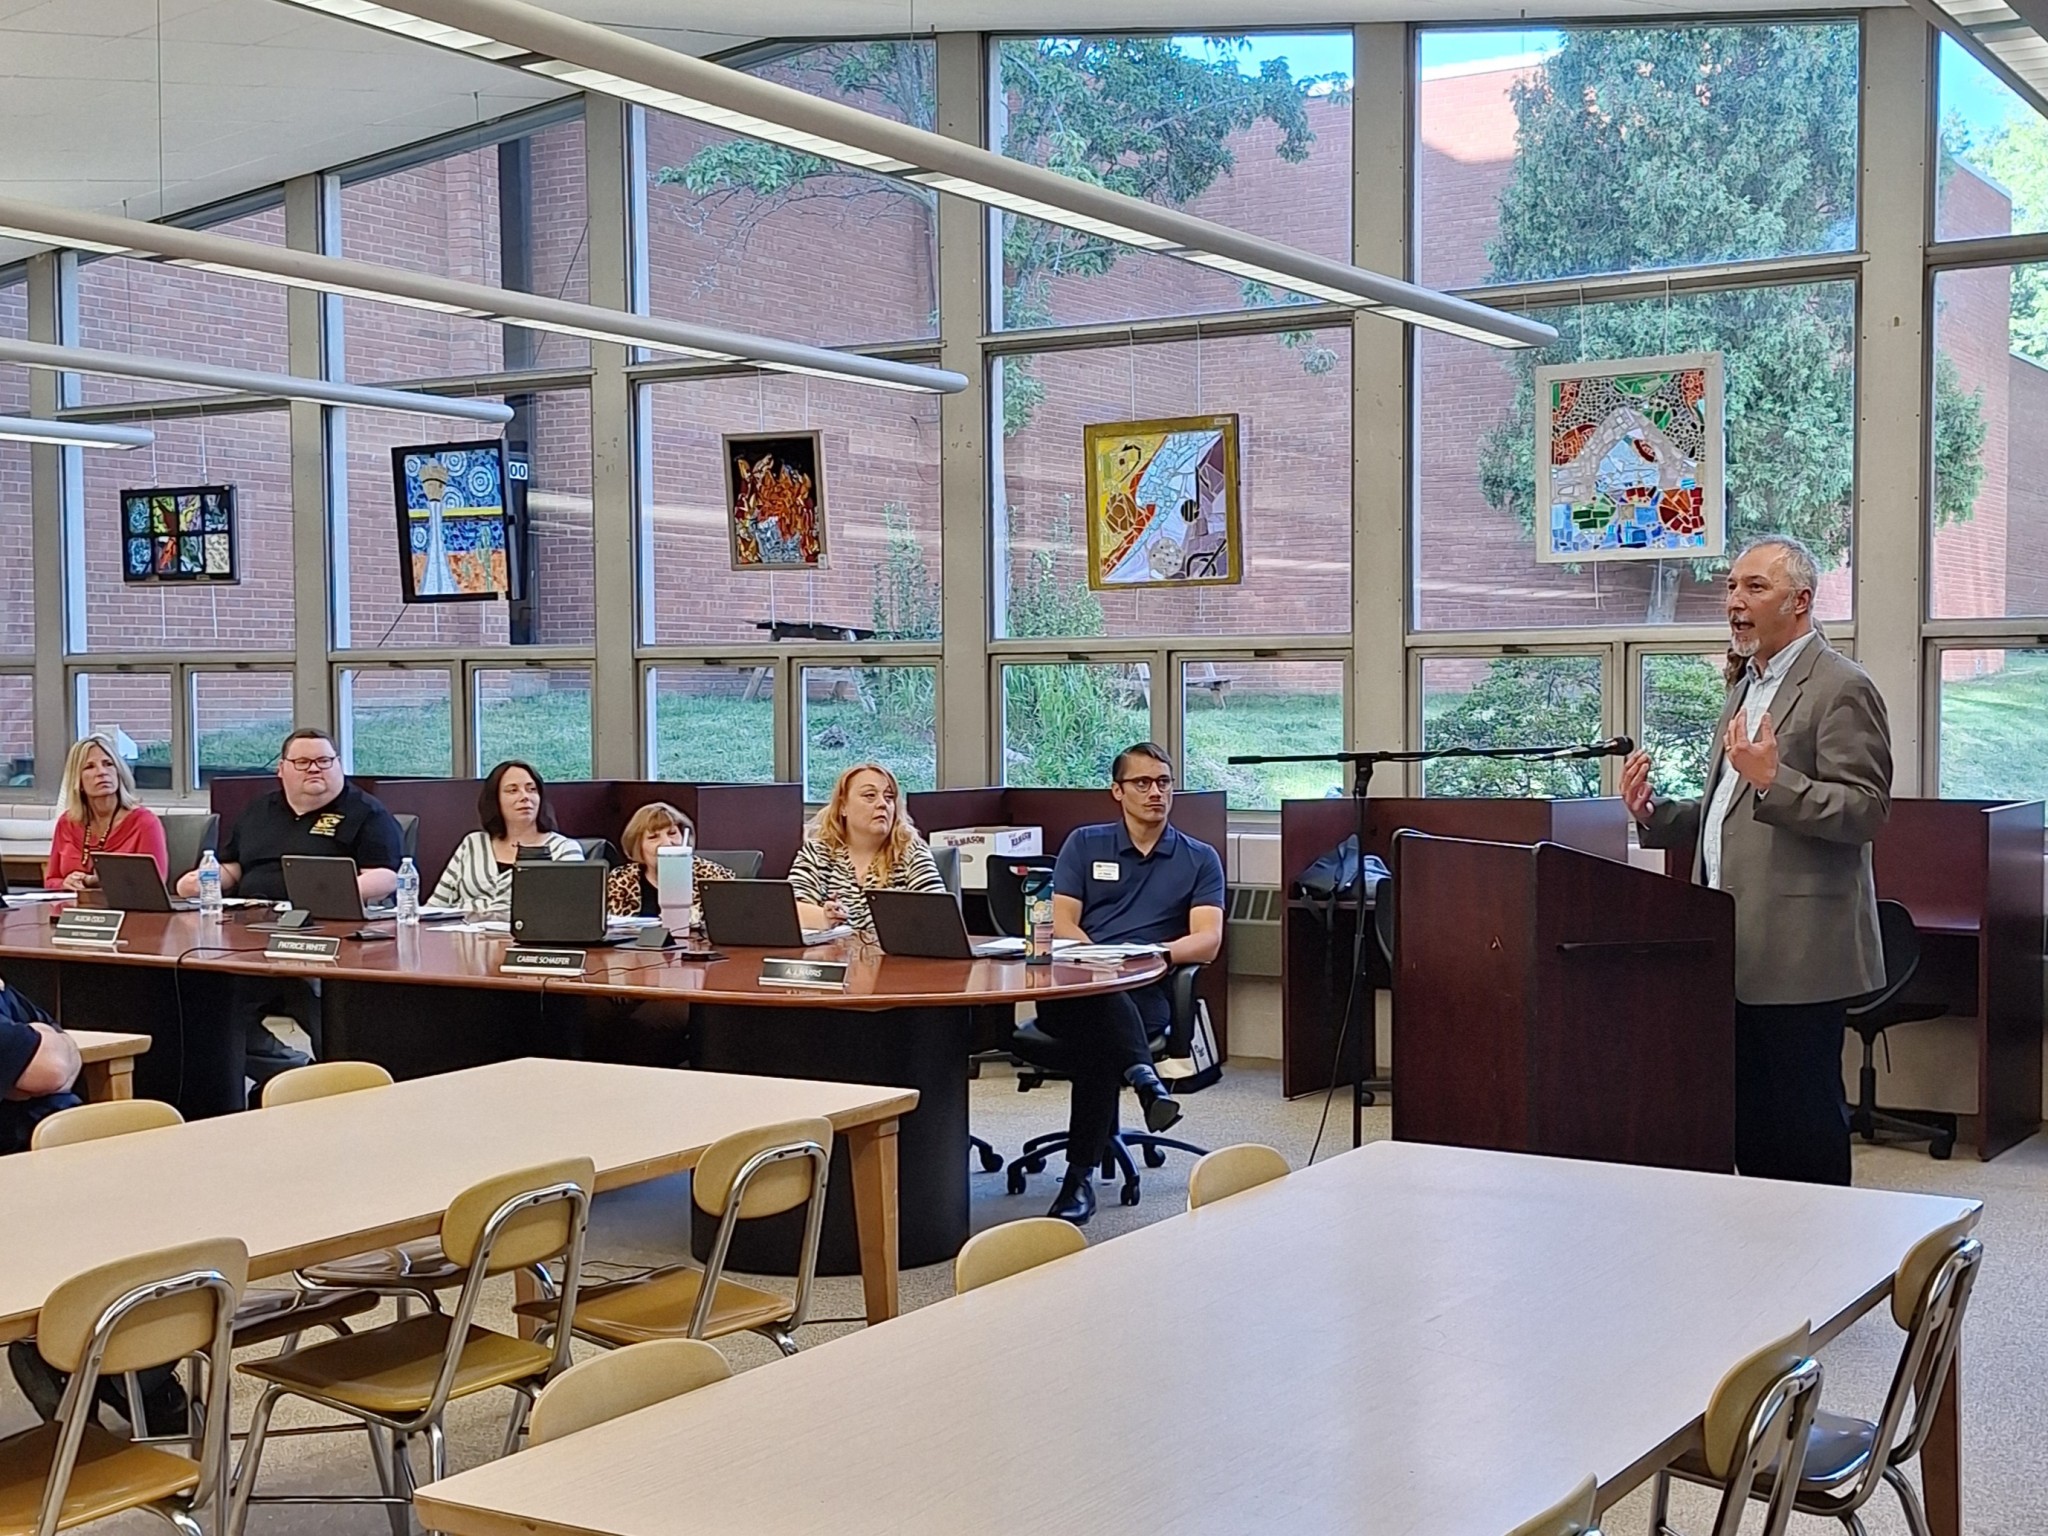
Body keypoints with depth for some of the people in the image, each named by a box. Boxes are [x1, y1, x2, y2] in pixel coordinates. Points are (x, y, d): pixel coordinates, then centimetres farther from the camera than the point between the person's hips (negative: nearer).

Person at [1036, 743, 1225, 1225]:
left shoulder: (1199, 859, 16)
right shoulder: (1084, 845, 19)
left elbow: (1207, 942, 3)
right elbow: (1061, 924, 7)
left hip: (1146, 995, -1)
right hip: (1072, 991, 1)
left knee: (1100, 1044, -34)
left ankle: (1081, 1176, -32)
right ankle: (1142, 1074, -55)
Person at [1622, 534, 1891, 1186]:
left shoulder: (1842, 688, -8)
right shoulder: (1747, 687, 20)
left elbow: (1865, 810, -16)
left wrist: (1773, 779, -27)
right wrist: (1654, 814, 10)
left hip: (1797, 951, -9)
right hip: (1737, 949, 9)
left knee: (1804, 1127, -3)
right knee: (1747, 1120, 12)